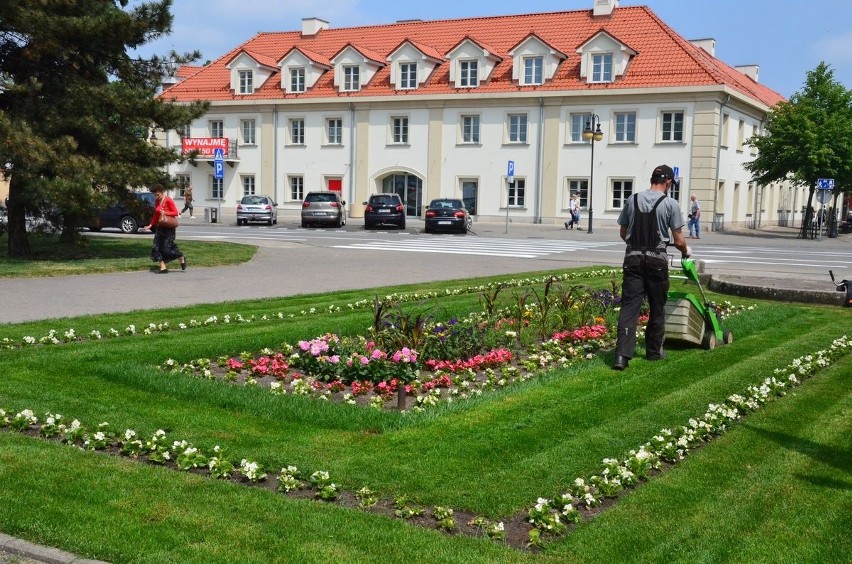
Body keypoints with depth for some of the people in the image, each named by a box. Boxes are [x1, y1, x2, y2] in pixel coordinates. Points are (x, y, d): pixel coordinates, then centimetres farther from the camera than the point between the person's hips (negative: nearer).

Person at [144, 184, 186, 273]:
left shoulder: (168, 200, -11)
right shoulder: (157, 202, 10)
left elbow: (176, 213, -11)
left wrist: (165, 213, -23)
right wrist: (151, 225, 12)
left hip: (168, 227, -7)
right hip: (159, 227, 7)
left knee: (167, 247, -9)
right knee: (157, 247, -1)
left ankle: (182, 259, 16)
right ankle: (163, 267, 3)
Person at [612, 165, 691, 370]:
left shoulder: (632, 200, 6)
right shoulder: (670, 203, -4)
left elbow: (623, 233, 13)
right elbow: (678, 240, -2)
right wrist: (686, 251, 20)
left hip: (633, 258, 2)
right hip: (656, 259, -2)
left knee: (629, 306, -1)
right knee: (657, 307, 13)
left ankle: (622, 354, -13)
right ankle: (654, 351, 25)